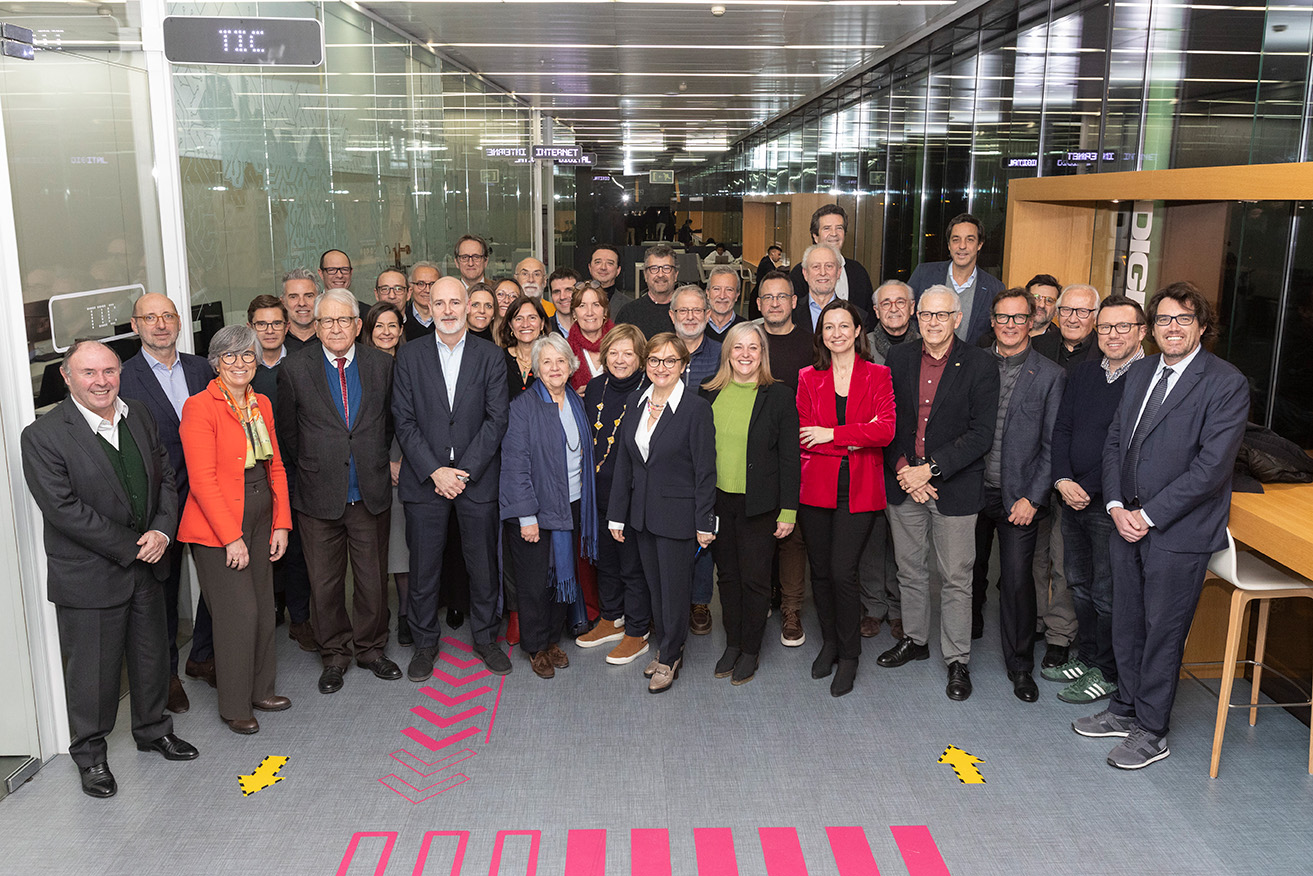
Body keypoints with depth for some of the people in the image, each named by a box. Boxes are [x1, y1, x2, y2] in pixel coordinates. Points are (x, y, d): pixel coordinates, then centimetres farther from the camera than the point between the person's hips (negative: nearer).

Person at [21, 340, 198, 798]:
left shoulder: (140, 416, 2)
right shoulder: (43, 436, -16)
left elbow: (166, 477, 7)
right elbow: (63, 508, -20)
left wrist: (162, 530, -10)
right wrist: (129, 548, -18)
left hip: (146, 565, 6)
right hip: (88, 575, -5)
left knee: (152, 653, 20)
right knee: (93, 669, 8)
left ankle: (153, 729, 41)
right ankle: (90, 753, 30)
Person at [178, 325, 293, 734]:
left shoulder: (262, 404, 9)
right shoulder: (200, 407, -12)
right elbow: (203, 479, -16)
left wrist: (281, 523, 5)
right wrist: (231, 538, -18)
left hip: (260, 522, 7)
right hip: (217, 529, -6)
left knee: (263, 607, 11)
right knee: (238, 612, -4)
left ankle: (261, 689, 28)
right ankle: (234, 705, 13)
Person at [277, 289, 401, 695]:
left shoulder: (380, 364, 1)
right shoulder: (296, 368, -2)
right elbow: (287, 426, 8)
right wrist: (311, 465, 7)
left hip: (371, 493, 1)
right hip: (319, 494, -1)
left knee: (373, 577, 10)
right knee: (325, 582, 8)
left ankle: (371, 647, 29)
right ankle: (334, 654, 26)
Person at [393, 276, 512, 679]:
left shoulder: (491, 356, 1)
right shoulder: (410, 356, 2)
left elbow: (496, 420, -4)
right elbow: (404, 421, -2)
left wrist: (464, 471, -12)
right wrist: (434, 471, -11)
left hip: (477, 478, 0)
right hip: (423, 479, 0)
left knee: (483, 564, 9)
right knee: (423, 567, 8)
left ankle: (485, 637, 27)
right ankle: (425, 642, 25)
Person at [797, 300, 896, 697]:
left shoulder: (877, 375, 3)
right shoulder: (809, 378, 8)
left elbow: (885, 430, -10)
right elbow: (804, 436, 1)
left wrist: (832, 434, -12)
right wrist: (855, 439, -10)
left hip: (859, 489, -2)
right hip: (817, 486, 3)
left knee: (843, 571, -8)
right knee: (820, 570, 7)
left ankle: (849, 656, 10)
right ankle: (829, 642, 29)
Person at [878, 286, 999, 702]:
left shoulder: (980, 366, -7)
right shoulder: (898, 359, 4)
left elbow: (980, 434, -12)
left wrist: (930, 469, -17)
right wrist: (902, 470, -9)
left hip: (955, 488, -3)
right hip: (904, 483, 4)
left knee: (955, 579, 4)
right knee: (910, 570, 16)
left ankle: (957, 660, 18)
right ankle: (914, 640, 35)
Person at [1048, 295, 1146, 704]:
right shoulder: (1082, 374, 10)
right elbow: (1061, 430, 9)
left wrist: (1089, 490, -19)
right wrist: (1063, 481, -5)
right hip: (1074, 500, 7)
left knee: (1107, 593, 4)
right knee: (1079, 584, 18)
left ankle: (1106, 673, 20)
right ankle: (1087, 658, 34)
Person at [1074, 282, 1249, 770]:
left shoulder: (1226, 383, -12)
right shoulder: (1140, 373, 10)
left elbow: (1212, 466, -17)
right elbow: (1115, 441, 12)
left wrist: (1149, 515, -15)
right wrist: (1117, 505, -2)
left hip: (1179, 532, -6)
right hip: (1128, 523, 6)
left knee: (1163, 633, 6)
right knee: (1126, 625, 17)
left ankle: (1151, 732, 21)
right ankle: (1125, 709, 35)